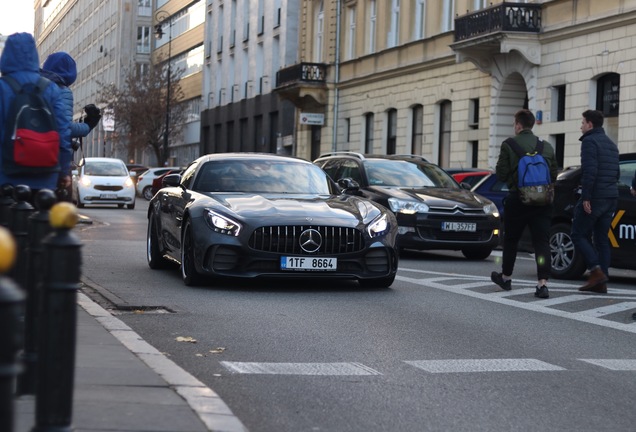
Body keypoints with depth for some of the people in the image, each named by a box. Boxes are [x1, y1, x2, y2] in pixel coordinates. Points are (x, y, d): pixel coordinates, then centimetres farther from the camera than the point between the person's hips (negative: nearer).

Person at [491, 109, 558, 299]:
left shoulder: (509, 145, -5)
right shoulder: (547, 147, 5)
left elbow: (501, 173, -6)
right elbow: (554, 174, 9)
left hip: (517, 199, -2)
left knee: (511, 239, 15)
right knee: (542, 241, -1)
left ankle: (506, 277, 29)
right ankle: (542, 283, -12)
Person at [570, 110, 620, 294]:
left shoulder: (590, 141, -9)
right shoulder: (611, 144, 20)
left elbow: (589, 170, -19)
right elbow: (616, 172, 21)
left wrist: (586, 197, -19)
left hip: (594, 197, -8)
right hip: (611, 199, 8)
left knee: (578, 235, 0)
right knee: (602, 239, 8)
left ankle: (596, 271, -14)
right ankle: (601, 282, 5)